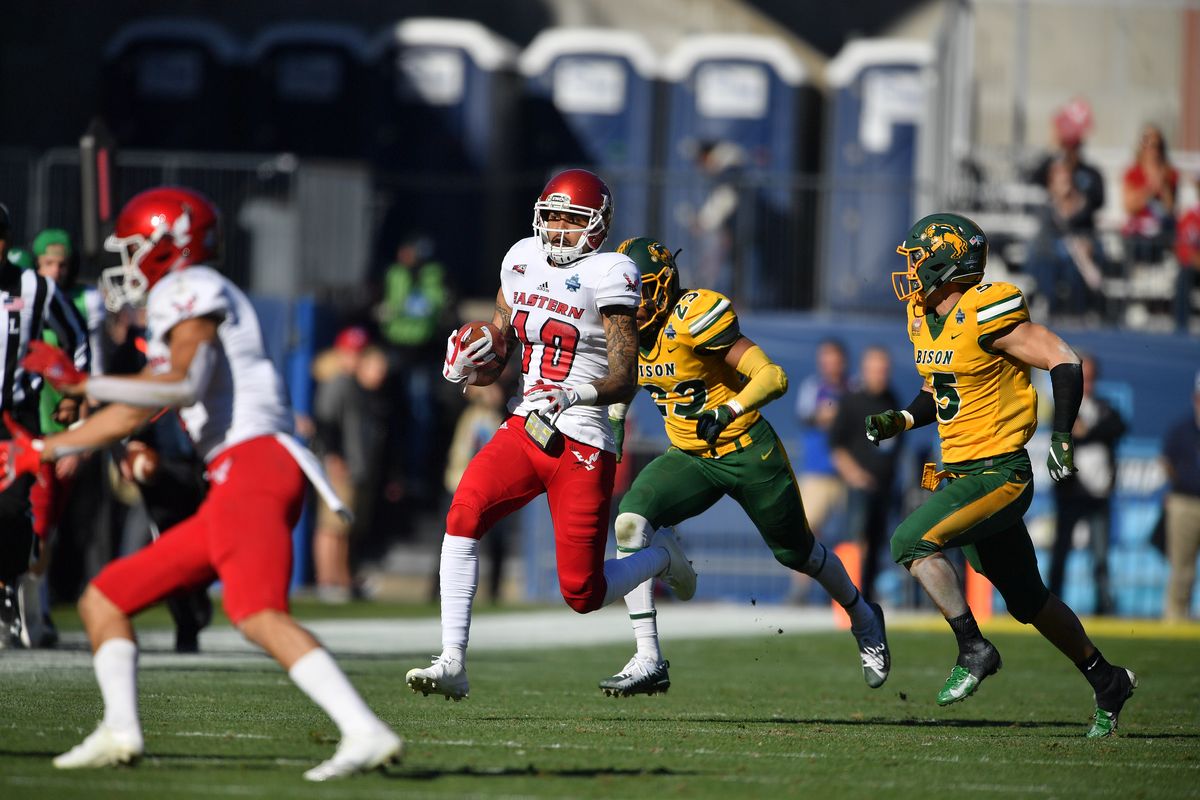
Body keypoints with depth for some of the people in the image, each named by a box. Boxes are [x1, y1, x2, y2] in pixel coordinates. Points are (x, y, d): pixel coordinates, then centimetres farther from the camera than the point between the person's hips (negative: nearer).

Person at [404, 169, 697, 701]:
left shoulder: (607, 275, -8)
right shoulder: (522, 261, 10)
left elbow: (625, 380, -13)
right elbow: (495, 352, 19)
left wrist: (572, 396, -31)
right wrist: (465, 365, -3)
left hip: (582, 443, -5)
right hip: (523, 431, 5)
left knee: (583, 595, -4)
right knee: (464, 512, -23)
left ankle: (660, 557, 30)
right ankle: (452, 665, -22)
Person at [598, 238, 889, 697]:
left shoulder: (694, 316, -26)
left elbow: (772, 377, -29)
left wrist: (728, 411, -43)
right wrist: (613, 418, 2)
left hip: (747, 451, -6)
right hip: (689, 457, 6)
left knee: (796, 552, 14)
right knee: (631, 521, -21)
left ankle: (863, 619, 46)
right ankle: (648, 661, -21)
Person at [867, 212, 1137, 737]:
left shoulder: (986, 316, -17)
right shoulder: (924, 319, 9)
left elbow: (1064, 362, -15)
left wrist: (1062, 437, -21)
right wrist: (900, 420, 6)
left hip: (998, 473, -9)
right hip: (960, 475, 9)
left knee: (912, 542, -21)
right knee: (1026, 600, 15)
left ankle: (973, 650, -15)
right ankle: (1107, 683, 29)